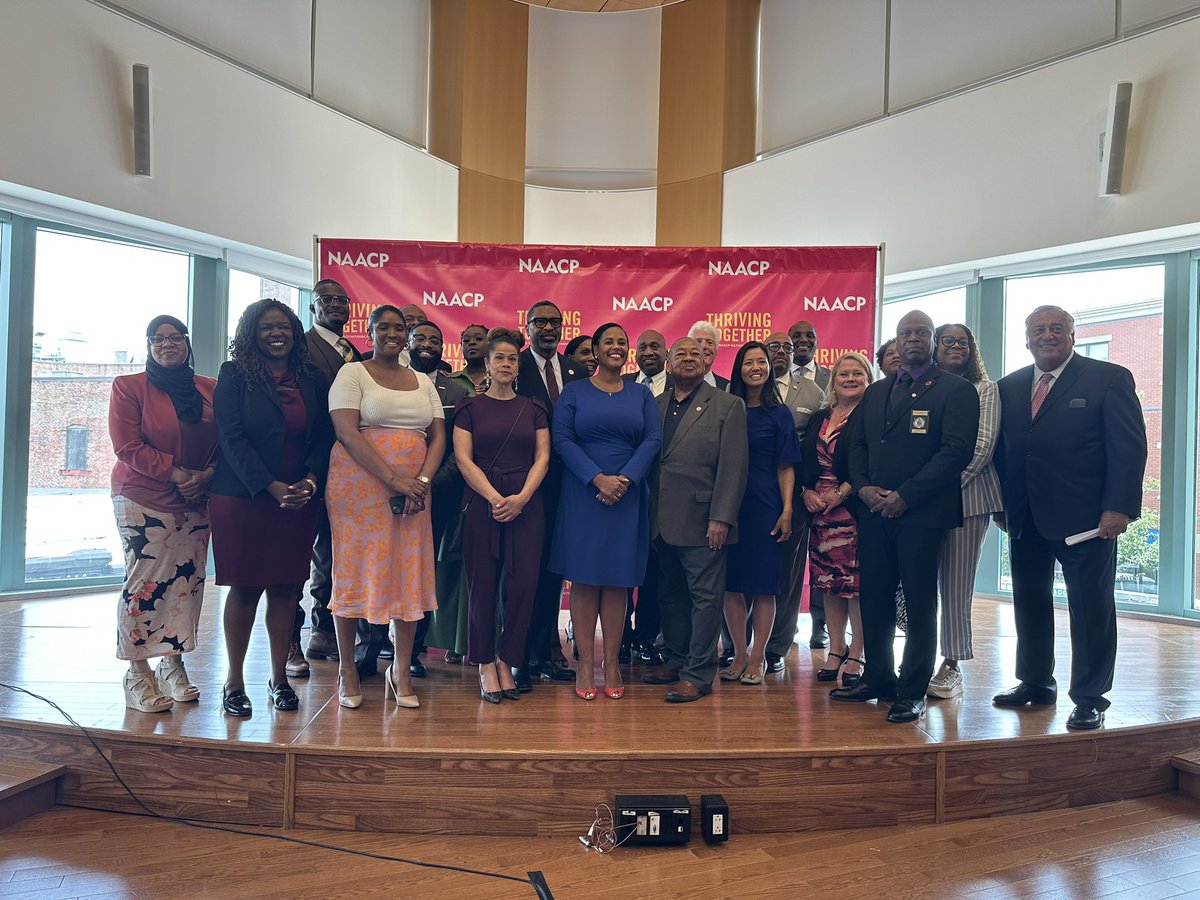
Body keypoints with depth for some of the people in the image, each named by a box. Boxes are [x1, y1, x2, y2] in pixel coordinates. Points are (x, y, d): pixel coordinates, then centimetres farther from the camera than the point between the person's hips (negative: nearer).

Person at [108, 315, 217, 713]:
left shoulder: (210, 389, 10)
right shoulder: (128, 386, 1)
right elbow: (127, 447, -8)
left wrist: (207, 474, -9)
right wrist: (176, 473, -15)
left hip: (196, 502, 4)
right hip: (143, 500, -3)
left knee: (187, 583, 4)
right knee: (145, 583, -5)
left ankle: (173, 665, 15)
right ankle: (138, 673, 6)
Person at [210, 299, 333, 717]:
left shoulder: (311, 379, 9)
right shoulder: (234, 375, 0)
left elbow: (324, 436, 7)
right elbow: (232, 438, -8)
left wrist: (309, 481, -11)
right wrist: (272, 487, -17)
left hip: (299, 499, 3)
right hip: (242, 497, -3)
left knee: (285, 587, 6)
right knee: (245, 587, 3)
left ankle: (279, 677, 16)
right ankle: (234, 681, 14)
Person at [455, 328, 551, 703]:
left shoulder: (533, 408, 12)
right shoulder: (470, 407, 7)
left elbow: (542, 458, 4)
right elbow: (463, 458, -1)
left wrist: (521, 498, -11)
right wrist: (494, 498, -13)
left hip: (526, 504, 1)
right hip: (481, 502, -1)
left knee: (523, 584, -4)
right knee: (483, 584, 0)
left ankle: (506, 661, 11)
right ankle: (486, 665, 10)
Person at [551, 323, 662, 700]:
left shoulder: (641, 395, 11)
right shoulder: (574, 392, 6)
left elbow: (653, 440, 1)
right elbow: (563, 440, -5)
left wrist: (624, 479, -14)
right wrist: (598, 479, -16)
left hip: (627, 497, 2)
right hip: (583, 496, -1)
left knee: (618, 579, 3)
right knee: (584, 578, 0)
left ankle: (612, 662, 10)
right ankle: (585, 663, 7)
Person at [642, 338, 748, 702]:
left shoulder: (728, 405, -1)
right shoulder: (655, 405, 13)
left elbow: (734, 466, -7)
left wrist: (721, 518, -14)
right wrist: (650, 515, 6)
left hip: (701, 520, -5)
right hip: (663, 521, 5)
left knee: (705, 597, 1)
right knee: (670, 595, 14)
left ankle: (698, 673, 9)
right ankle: (675, 660, 27)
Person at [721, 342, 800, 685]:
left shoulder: (779, 414, 2)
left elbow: (786, 468, 1)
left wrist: (787, 511, -8)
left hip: (765, 507, -2)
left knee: (763, 585, 2)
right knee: (732, 583, 5)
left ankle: (757, 657, 14)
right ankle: (739, 654, 17)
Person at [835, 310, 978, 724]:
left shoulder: (956, 390, -1)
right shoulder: (875, 392, 18)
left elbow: (956, 451, -10)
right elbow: (857, 445, 16)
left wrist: (905, 495, -15)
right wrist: (863, 487, -3)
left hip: (921, 512, -5)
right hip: (874, 511, 5)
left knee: (920, 603, 1)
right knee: (874, 598, 9)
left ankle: (913, 691, 10)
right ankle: (877, 677, 23)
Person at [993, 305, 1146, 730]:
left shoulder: (1110, 379, -3)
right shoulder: (1009, 387, 12)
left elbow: (1129, 447, -8)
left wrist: (1119, 507, -16)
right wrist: (1000, 505, 8)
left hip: (1085, 519, -5)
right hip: (1025, 520, 5)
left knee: (1091, 607, 3)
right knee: (1029, 602, 13)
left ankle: (1089, 698, 15)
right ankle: (1035, 682, 28)